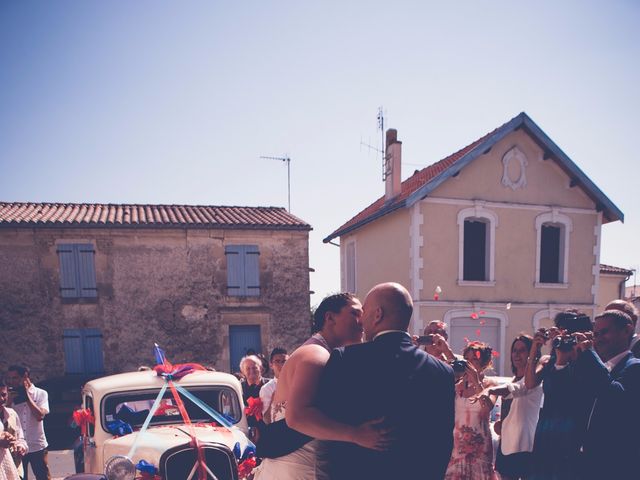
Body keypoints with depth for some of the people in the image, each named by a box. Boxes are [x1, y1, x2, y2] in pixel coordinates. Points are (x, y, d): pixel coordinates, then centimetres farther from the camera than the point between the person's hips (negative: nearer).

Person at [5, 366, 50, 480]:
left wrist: (27, 395, -11)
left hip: (37, 446, -2)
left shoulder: (41, 393, -3)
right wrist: (10, 400, -12)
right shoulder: (12, 395, 4)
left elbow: (40, 416, -15)